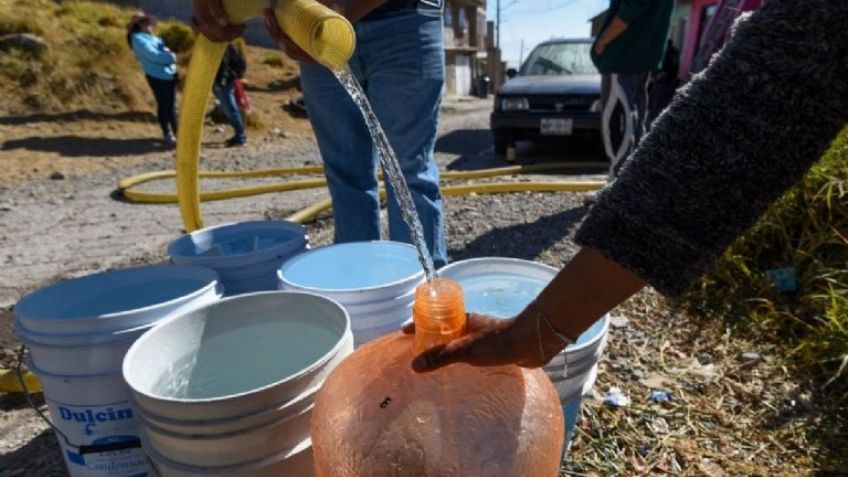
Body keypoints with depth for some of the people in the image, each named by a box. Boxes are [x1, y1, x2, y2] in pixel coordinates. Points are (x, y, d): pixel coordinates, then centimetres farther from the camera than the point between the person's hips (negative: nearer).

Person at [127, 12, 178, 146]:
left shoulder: (150, 37, 20)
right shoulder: (139, 40, -9)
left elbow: (163, 50, 17)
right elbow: (154, 56, -18)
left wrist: (168, 54, -6)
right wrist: (171, 56, -6)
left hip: (169, 74, 9)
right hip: (158, 77, -8)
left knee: (171, 105, 13)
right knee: (163, 105, -1)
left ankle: (176, 132, 20)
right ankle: (167, 134, 8)